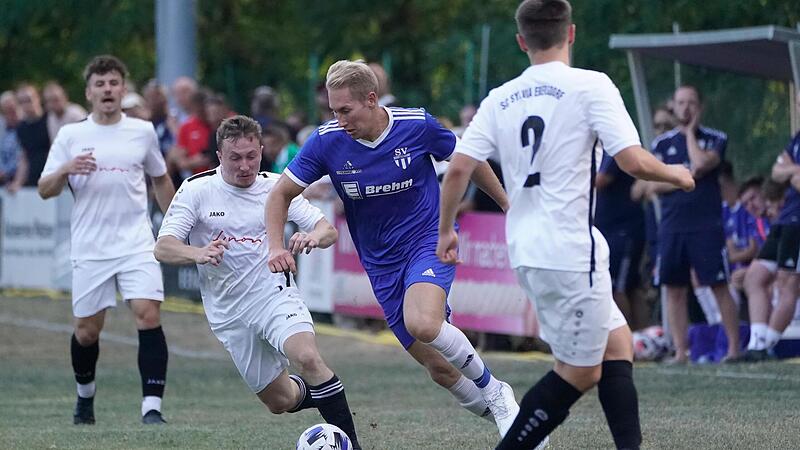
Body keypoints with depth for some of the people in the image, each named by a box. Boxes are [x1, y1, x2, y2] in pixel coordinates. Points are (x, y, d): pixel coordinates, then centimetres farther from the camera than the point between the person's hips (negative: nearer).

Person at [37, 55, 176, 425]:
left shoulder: (143, 131, 6)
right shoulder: (70, 136, 4)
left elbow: (160, 181, 20)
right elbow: (44, 190, 2)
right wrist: (65, 170, -18)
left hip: (137, 244, 0)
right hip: (89, 249, 0)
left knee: (149, 316, -18)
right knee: (87, 330, 6)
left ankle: (152, 407, -19)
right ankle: (85, 394, 34)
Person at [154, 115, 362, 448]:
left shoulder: (276, 187, 0)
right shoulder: (196, 190, -4)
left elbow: (328, 230, -2)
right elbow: (163, 248, -12)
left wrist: (314, 236, -28)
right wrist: (198, 253, -34)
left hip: (275, 295, -1)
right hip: (230, 316, 1)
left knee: (308, 357, -31)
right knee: (280, 402, 5)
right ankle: (308, 391, 40)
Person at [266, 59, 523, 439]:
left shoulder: (418, 125, -13)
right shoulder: (326, 142, -10)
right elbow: (280, 194, 0)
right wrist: (276, 248, -16)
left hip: (430, 240, -3)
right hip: (382, 263, 3)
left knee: (423, 324, -32)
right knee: (440, 370, -2)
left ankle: (492, 390, -9)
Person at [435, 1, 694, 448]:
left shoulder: (500, 100, 8)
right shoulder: (590, 86, -8)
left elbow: (458, 169, 2)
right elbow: (633, 161, -15)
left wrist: (446, 232, 14)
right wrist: (674, 174, 4)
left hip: (527, 251, 7)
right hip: (570, 251, -7)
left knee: (617, 343, 16)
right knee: (580, 372, 4)